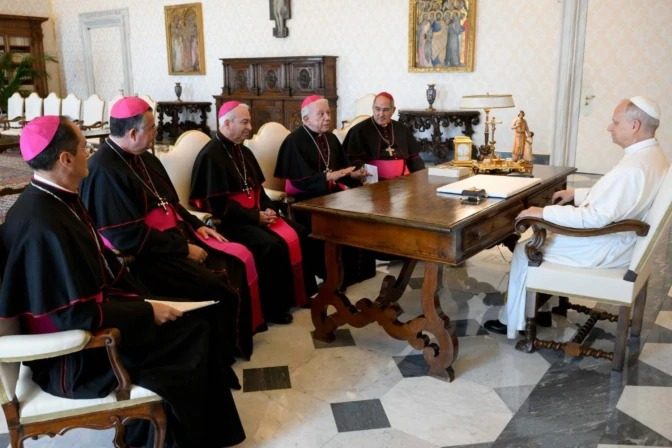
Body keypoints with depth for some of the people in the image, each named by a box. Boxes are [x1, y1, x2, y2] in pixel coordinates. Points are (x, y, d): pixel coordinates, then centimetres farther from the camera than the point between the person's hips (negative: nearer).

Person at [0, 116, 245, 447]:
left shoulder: (56, 198, 1)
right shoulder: (43, 225, -29)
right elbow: (81, 315, -26)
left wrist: (142, 299, 1)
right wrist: (147, 313, -16)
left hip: (88, 307, 9)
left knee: (197, 323, 3)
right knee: (192, 332, -6)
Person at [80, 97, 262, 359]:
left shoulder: (144, 158, 10)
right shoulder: (104, 170, -20)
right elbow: (128, 236, -23)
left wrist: (195, 226, 6)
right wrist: (183, 248, -19)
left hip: (175, 235, 10)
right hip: (144, 255, -9)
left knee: (240, 259, -2)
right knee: (219, 288, -20)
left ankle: (244, 332, 14)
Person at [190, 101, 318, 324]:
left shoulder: (243, 152, 14)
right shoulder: (211, 155, -13)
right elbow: (218, 204, -18)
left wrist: (268, 209, -2)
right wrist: (256, 217, -17)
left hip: (255, 214, 8)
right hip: (230, 220, -8)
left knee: (294, 236, -8)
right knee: (272, 246, -27)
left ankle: (297, 293, 4)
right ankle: (273, 306, -11)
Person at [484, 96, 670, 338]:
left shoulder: (634, 167, -29)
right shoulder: (651, 154, 4)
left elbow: (598, 217, -32)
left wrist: (545, 212, -27)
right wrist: (577, 194, 12)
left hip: (606, 248, -10)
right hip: (616, 237, 10)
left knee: (525, 250, -2)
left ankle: (514, 323, 12)